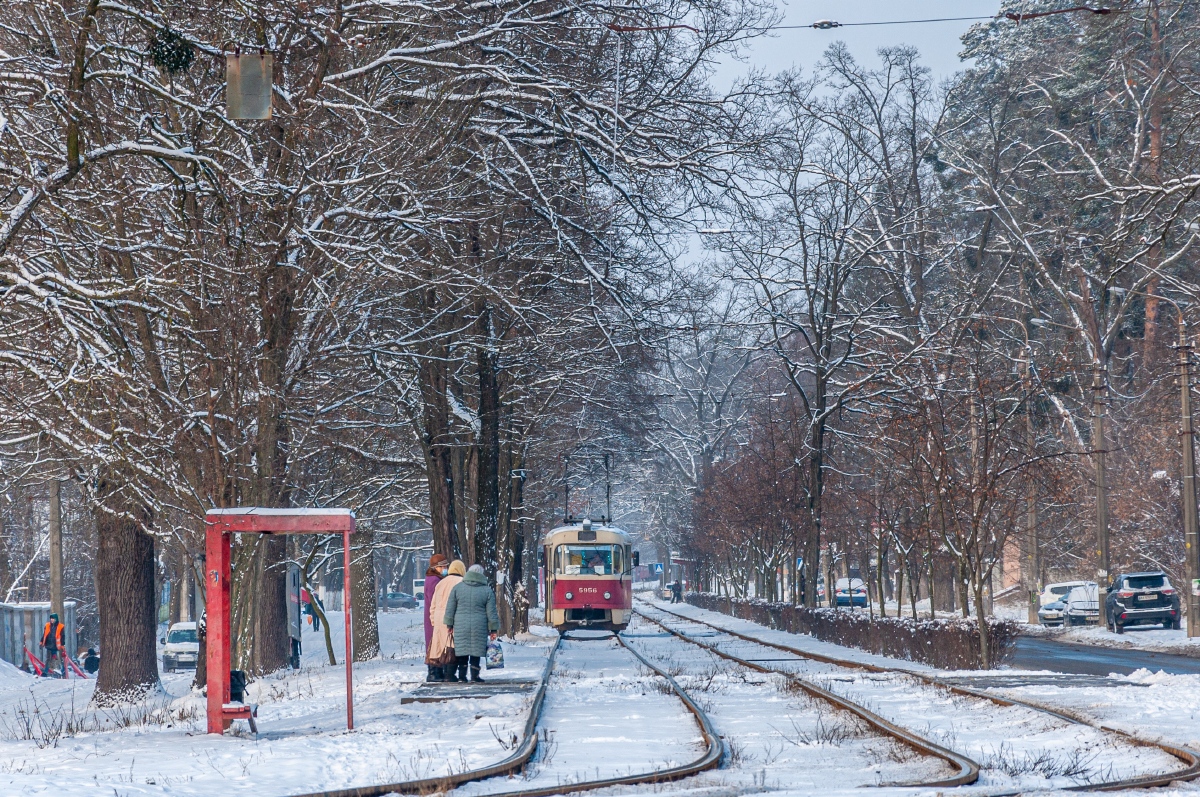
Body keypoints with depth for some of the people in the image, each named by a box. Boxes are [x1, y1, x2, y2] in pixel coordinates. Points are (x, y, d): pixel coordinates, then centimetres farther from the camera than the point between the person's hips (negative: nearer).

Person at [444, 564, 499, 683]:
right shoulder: (487, 591, -2)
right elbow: (491, 613, -1)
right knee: (476, 652, 3)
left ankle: (462, 676, 12)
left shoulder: (457, 588, 2)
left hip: (460, 627, 2)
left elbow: (450, 609, 4)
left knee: (463, 651, 9)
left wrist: (450, 624, 11)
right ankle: (474, 676, 1)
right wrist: (493, 629, 5)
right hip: (479, 628, -2)